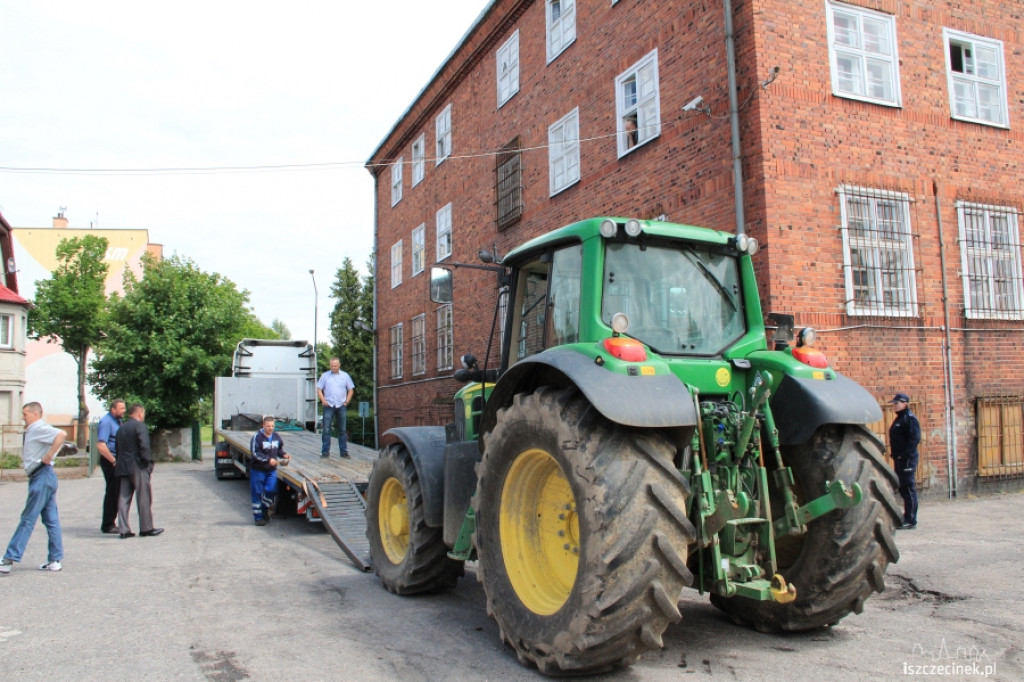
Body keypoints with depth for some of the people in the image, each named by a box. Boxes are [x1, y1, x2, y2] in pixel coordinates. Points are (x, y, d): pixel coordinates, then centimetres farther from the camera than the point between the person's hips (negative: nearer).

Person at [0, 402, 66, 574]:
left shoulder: (39, 428, -12)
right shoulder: (33, 430, 20)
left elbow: (61, 434, -28)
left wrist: (48, 457, -24)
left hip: (41, 477, -10)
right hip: (41, 477, 10)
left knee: (28, 519, -5)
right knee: (51, 520, 9)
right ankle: (55, 560, 12)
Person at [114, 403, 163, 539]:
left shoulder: (121, 428, 16)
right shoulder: (140, 426, -9)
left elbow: (118, 449, 16)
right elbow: (144, 447, -18)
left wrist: (121, 463, 16)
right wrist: (149, 463, -11)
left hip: (122, 467, 8)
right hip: (138, 467, -7)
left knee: (123, 499, 7)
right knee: (144, 498, 1)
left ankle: (123, 529, 7)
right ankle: (146, 528, 5)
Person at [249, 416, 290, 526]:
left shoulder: (276, 437, 5)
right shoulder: (257, 437, -13)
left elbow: (279, 449, 18)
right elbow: (255, 453, -18)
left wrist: (284, 455, -3)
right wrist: (268, 459, -24)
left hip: (271, 470, 4)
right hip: (258, 470, -4)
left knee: (270, 490, -1)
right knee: (257, 493, 3)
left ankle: (265, 511, 25)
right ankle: (258, 517, 13)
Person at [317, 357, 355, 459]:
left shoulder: (345, 376, 8)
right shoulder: (325, 376, 7)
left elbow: (351, 390, 11)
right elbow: (319, 390, 7)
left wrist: (346, 401, 0)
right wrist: (323, 400, -7)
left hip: (341, 406, 1)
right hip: (329, 405, -1)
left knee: (342, 430, 6)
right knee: (326, 429, -4)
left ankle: (344, 451, 11)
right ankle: (325, 451, 2)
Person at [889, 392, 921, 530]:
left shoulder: (910, 418, -12)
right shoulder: (899, 419, 16)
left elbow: (914, 439, -19)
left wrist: (904, 455, -21)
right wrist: (895, 455, 12)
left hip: (907, 459, -10)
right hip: (899, 459, 10)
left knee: (909, 488, -5)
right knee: (903, 488, 13)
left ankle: (911, 521, 1)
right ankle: (907, 518, 21)